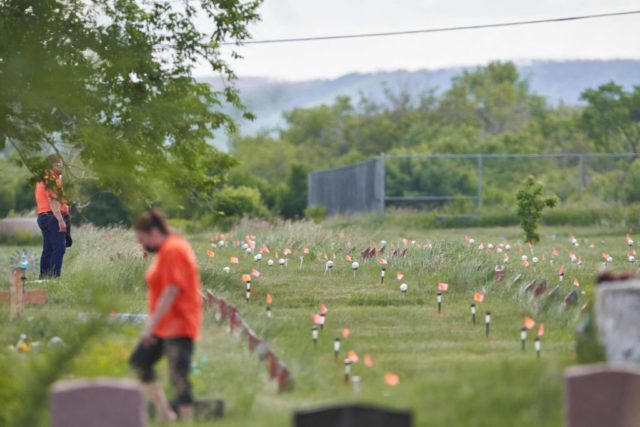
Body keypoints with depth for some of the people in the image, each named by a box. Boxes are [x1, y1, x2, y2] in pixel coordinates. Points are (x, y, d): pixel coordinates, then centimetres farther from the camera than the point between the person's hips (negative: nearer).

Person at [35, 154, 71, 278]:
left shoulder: (42, 179, 19)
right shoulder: (52, 180, -12)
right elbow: (53, 201, -21)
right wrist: (60, 220, -26)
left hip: (43, 216, 11)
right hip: (53, 217, -11)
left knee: (48, 249, 12)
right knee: (59, 248, -14)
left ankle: (44, 276, 13)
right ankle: (54, 276, -21)